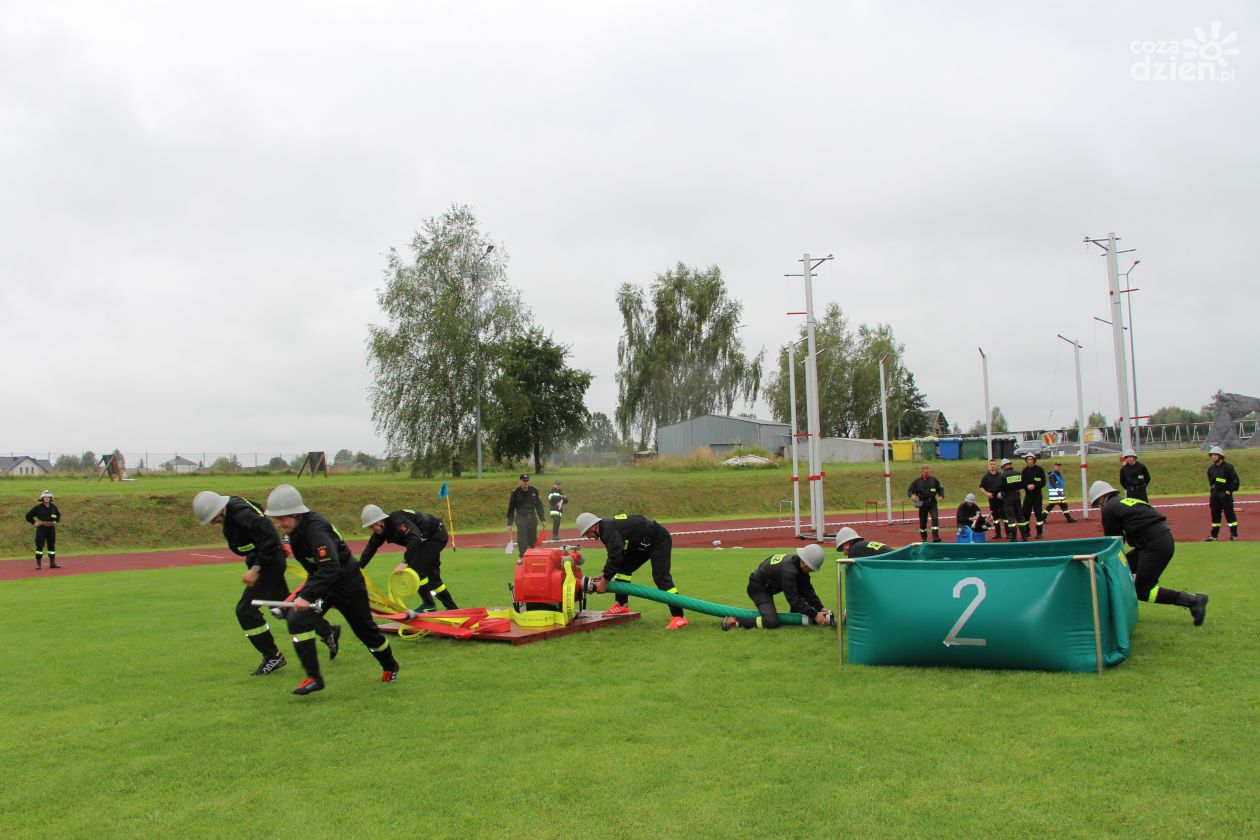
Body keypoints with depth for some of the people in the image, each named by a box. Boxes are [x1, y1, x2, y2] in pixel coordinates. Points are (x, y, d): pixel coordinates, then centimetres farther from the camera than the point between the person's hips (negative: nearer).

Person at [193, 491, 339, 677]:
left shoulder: (241, 514, -28)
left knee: (245, 609, -9)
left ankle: (273, 657, 2)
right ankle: (329, 632, 32)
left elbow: (270, 540, -30)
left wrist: (255, 569, -28)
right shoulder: (231, 511, 2)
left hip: (270, 562, -10)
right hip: (271, 562, 10)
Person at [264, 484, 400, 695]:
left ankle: (390, 666, 37)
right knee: (297, 620, -16)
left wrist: (306, 596, -49)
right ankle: (313, 678, -8)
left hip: (347, 582, -7)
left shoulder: (316, 529, -32)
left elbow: (331, 568, -43)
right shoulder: (295, 529, -5)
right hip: (321, 582, 7)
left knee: (365, 629, 10)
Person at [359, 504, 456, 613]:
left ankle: (428, 605, -6)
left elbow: (415, 538, -44)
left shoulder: (397, 521, -33)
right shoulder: (382, 529, -4)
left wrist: (405, 563, -48)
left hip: (437, 537, -10)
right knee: (432, 575, 12)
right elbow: (370, 548, 1)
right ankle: (452, 608, 21)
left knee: (415, 567, -18)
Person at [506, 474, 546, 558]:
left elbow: (539, 506, 13)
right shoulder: (515, 493, -2)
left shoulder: (534, 491, 6)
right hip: (521, 520, -3)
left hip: (532, 519, 3)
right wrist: (510, 523, 0)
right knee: (522, 542, -10)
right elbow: (511, 509, 2)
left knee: (533, 541, 4)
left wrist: (542, 519, 9)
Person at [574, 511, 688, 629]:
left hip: (659, 541, -11)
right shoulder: (606, 527, 4)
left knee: (660, 576, -18)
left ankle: (678, 616, -18)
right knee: (623, 566, 10)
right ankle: (622, 605, 16)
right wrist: (604, 573, 1)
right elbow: (614, 554, 11)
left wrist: (604, 581, -25)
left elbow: (615, 557, -33)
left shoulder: (610, 530, -28)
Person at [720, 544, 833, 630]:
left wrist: (820, 608, -8)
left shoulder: (801, 565, -7)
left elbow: (808, 590, 1)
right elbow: (793, 599, -29)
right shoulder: (789, 570, -33)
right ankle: (734, 621, -15)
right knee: (772, 622, -25)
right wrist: (814, 615, -26)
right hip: (758, 588, -9)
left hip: (771, 586, 9)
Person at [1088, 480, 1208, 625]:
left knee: (1143, 591, -4)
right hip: (1163, 539, 9)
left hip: (1156, 545, -9)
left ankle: (1192, 600, -10)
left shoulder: (1109, 508, -1)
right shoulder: (1127, 501, 24)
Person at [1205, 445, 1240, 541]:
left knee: (1229, 513, -4)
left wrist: (1230, 490, -11)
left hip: (1225, 494, -7)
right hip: (1215, 495, 7)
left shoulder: (1228, 467, -8)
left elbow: (1235, 480, -8)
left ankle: (1234, 534, 4)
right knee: (1215, 515, 9)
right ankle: (1214, 535, 14)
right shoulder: (1211, 468, 12)